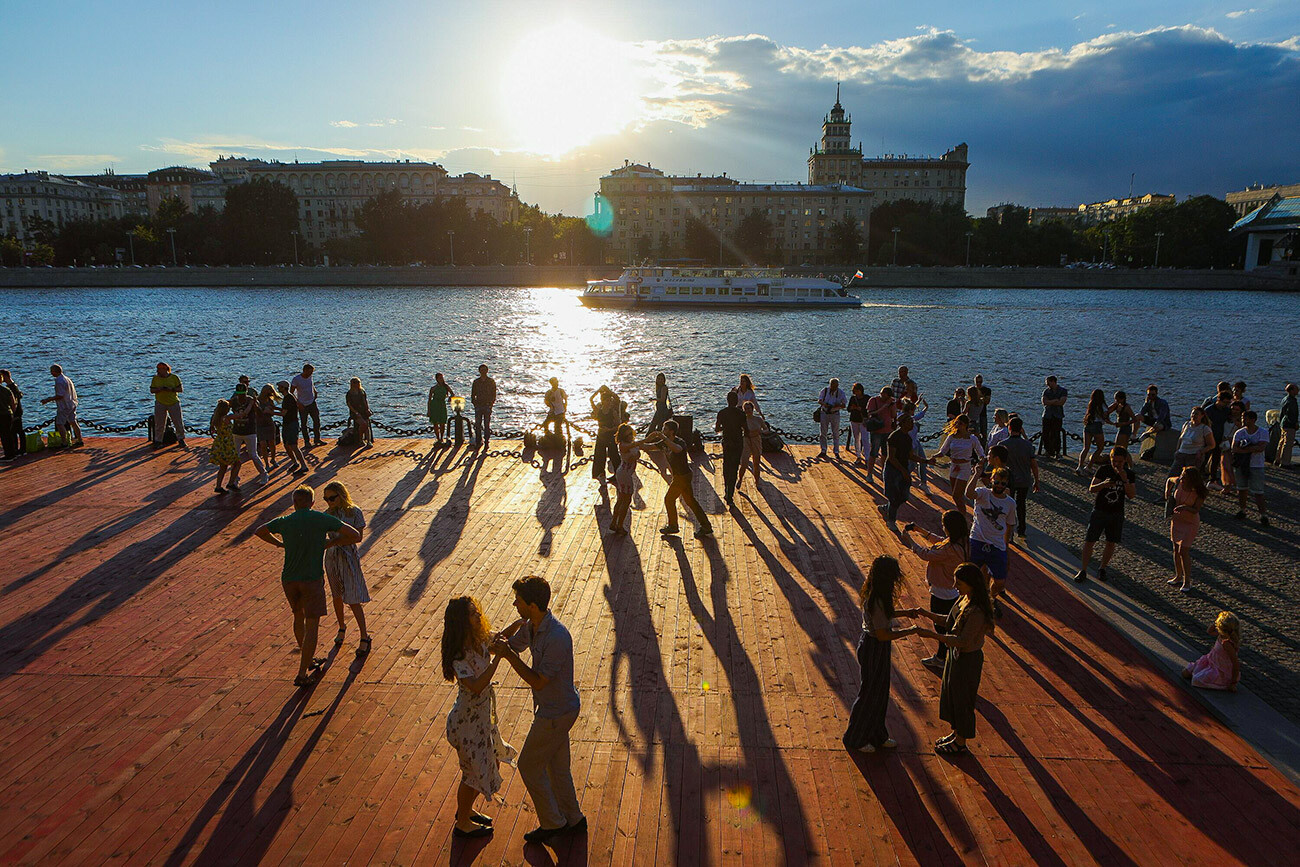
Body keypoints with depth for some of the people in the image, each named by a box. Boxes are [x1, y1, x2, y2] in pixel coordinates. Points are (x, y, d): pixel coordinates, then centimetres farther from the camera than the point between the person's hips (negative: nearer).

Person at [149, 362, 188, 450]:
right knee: (159, 423, 0)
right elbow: (151, 390, 5)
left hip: (174, 403, -1)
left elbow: (181, 389, -1)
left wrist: (171, 389, -18)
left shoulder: (174, 377, 1)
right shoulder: (155, 378, 6)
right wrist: (159, 389, -14)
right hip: (160, 403, 1)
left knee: (178, 422, 0)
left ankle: (181, 440, 13)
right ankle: (158, 441, 9)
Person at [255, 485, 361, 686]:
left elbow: (260, 531, 22)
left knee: (298, 616, 24)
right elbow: (356, 536, -7)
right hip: (312, 579, -4)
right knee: (311, 626, 1)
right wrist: (331, 543, 5)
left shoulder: (285, 521, 3)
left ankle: (308, 660, 37)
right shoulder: (322, 519, -7)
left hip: (288, 579, 4)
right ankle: (302, 674, -1)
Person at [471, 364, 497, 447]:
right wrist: (474, 403, -2)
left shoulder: (491, 381, 5)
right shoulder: (476, 382, 10)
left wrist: (491, 404, -7)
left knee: (487, 425, -3)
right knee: (477, 425, -1)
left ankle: (486, 442, 1)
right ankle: (478, 441, 6)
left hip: (488, 406, -2)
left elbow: (494, 394, 5)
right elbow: (473, 394, 13)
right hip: (478, 406, 2)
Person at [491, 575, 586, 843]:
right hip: (556, 707, 9)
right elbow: (509, 646, 9)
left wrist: (509, 655, -27)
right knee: (557, 765, 21)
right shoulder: (530, 626, -4)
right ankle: (573, 820, 37)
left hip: (555, 714, -9)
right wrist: (500, 641, -15)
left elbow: (538, 681, -27)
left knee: (529, 765, 7)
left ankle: (552, 823, 24)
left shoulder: (556, 638, -32)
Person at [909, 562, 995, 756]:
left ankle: (961, 743, 28)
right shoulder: (965, 598, -2)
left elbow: (963, 641, -30)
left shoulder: (977, 611, -31)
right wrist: (927, 614, -1)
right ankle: (956, 733, 42)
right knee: (951, 694, 23)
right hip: (956, 654, 9)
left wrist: (932, 635, -31)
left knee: (961, 699, 9)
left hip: (967, 659, -9)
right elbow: (950, 621, 10)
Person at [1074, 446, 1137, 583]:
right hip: (1099, 511, -1)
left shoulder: (1130, 474, -5)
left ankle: (1102, 569, 27)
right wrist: (1103, 484, -30)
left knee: (1111, 543, 8)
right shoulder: (1103, 469, -8)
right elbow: (1091, 489, -10)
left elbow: (1131, 496, -14)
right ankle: (1083, 571, 5)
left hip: (1116, 514, 1)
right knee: (1089, 541, -3)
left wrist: (1125, 480, -28)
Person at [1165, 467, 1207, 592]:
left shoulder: (1199, 492, -22)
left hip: (1190, 522, -5)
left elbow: (1196, 510, -22)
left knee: (1183, 551, -7)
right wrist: (1167, 493, -1)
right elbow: (1169, 480, 11)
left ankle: (1187, 581, 5)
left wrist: (1185, 508, -40)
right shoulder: (1178, 481, -12)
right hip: (1176, 519, 5)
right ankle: (1178, 577, 28)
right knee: (1176, 549, 13)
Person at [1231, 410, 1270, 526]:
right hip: (1241, 465, 3)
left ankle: (1263, 515, 1)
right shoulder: (1239, 433, 4)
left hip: (1256, 466, -3)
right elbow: (1234, 448, -10)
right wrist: (1253, 449, -18)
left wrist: (1244, 448, -17)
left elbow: (1261, 447, -18)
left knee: (1258, 492, -4)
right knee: (1242, 489, 11)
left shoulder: (1263, 432, -4)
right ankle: (1241, 510, 24)